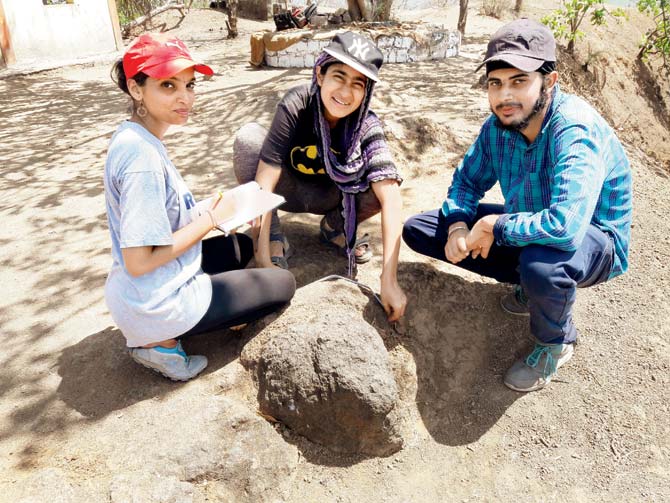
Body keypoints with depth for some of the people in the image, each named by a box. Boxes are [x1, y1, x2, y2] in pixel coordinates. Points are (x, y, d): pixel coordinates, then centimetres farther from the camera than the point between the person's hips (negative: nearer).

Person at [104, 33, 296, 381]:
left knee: (241, 246, 28)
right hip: (156, 306, -8)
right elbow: (139, 261, -27)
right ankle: (162, 342, 3)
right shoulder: (142, 155, -27)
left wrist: (205, 212, 0)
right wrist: (210, 219, -17)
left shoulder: (134, 136, 2)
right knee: (283, 284, 7)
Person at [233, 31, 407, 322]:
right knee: (249, 137, -29)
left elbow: (390, 198, -35)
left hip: (327, 196, 1)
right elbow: (264, 183, -34)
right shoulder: (297, 105, -29)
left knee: (383, 182, -27)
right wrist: (263, 260, -40)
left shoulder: (366, 125, -25)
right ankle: (273, 240, -15)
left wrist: (389, 280, -44)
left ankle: (335, 227, 4)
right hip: (289, 189, -1)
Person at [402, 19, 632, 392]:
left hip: (594, 241, -7)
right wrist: (458, 225, -17)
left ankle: (556, 342, -6)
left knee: (540, 263, -44)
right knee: (418, 229, 0)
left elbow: (565, 227, -44)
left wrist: (493, 225, -28)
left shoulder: (575, 130, -31)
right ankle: (532, 284, 7)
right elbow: (467, 181, 4)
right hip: (526, 229, 7)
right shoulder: (499, 125, -10)